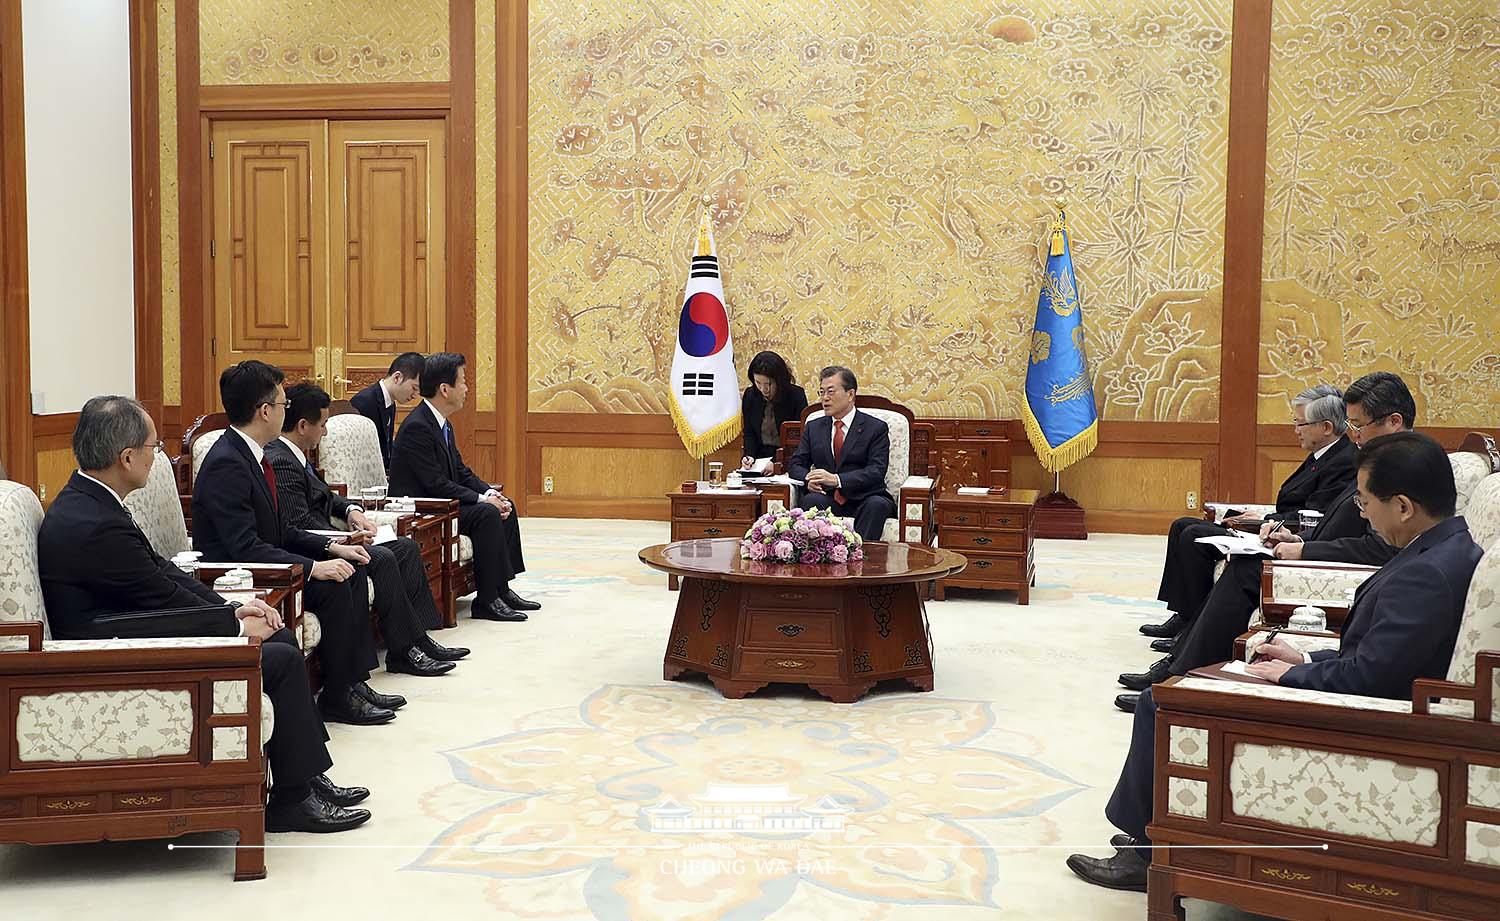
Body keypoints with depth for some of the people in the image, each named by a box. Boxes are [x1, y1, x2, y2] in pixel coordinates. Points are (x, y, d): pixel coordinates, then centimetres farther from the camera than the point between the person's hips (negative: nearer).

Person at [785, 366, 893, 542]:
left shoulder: (876, 428, 4)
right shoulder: (813, 427, 18)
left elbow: (876, 471, -8)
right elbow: (795, 464, 14)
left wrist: (836, 479, -21)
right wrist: (808, 479, -11)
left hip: (864, 499, -2)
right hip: (826, 497, 2)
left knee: (877, 505, -34)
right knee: (811, 500, -31)